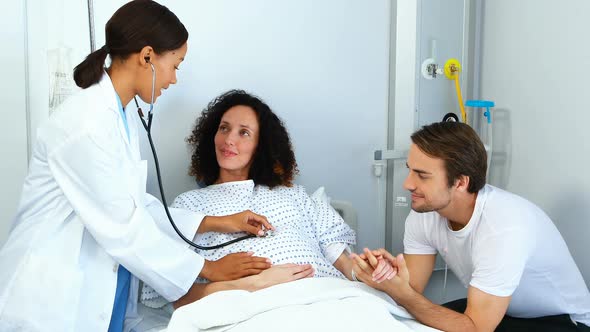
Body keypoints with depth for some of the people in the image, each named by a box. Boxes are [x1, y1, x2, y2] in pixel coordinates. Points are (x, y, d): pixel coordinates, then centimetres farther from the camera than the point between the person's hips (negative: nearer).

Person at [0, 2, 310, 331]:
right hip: (51, 303, -8)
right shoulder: (86, 124, -23)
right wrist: (209, 268, -12)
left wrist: (217, 222, 5)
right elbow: (123, 227, -21)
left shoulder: (123, 117, 5)